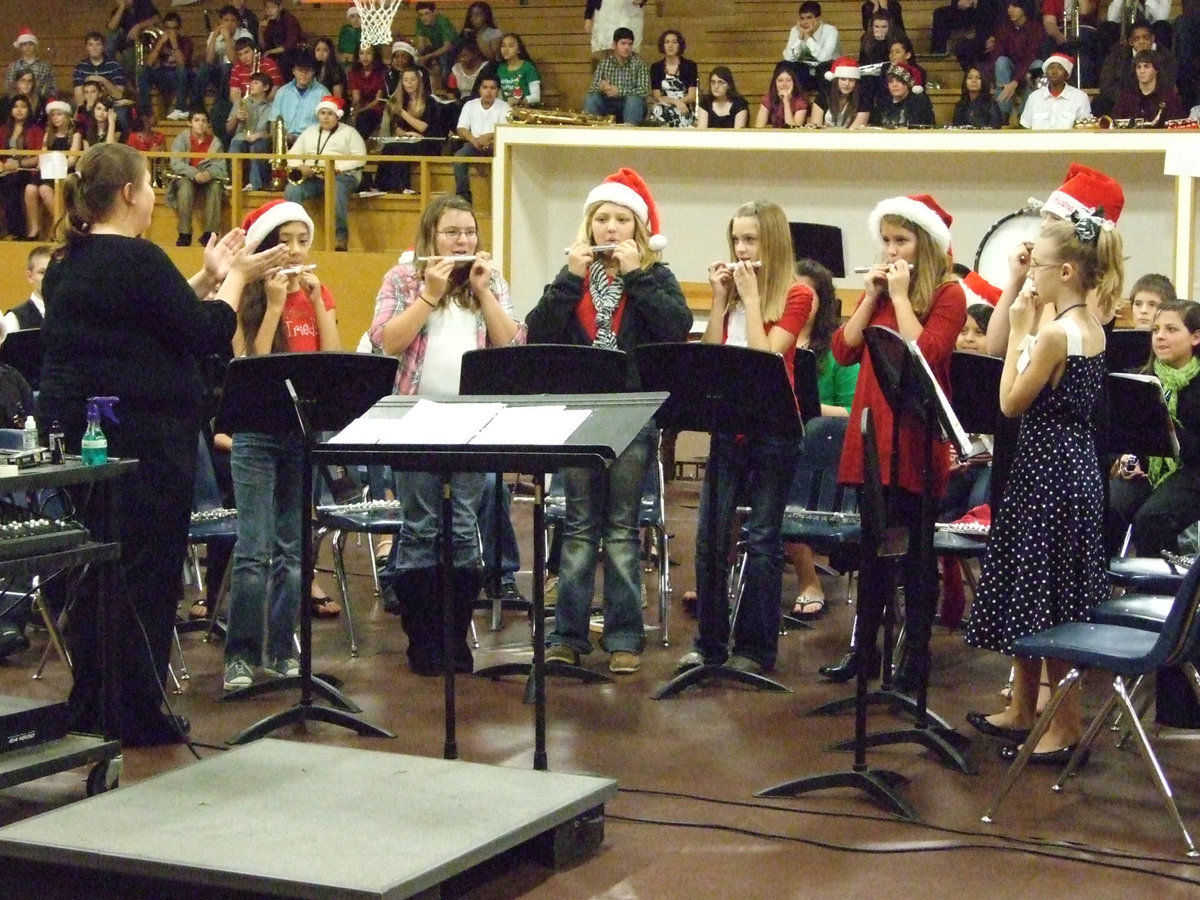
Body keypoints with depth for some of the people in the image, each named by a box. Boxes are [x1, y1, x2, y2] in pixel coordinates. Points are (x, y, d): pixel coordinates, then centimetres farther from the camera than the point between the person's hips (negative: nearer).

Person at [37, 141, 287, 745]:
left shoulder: (67, 264, 11)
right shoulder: (136, 260, -17)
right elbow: (209, 335, -15)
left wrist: (207, 278, 16)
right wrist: (233, 279, 0)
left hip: (76, 435, 9)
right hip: (142, 439, -9)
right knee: (148, 574, 0)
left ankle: (89, 707, 23)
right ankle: (136, 715, 5)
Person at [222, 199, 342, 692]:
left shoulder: (318, 295, 10)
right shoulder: (247, 298, -1)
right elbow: (249, 366, -13)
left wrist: (316, 301, -6)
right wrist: (274, 306, -15)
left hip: (307, 426, 4)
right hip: (258, 430, -4)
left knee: (292, 548, 8)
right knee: (255, 550, -9)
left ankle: (281, 651, 14)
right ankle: (241, 655, -2)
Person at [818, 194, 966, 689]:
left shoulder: (947, 293, -5)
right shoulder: (878, 289, 13)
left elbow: (926, 353, -19)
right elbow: (844, 350, 5)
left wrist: (900, 296, -13)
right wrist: (872, 296, -2)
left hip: (916, 441, -6)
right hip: (871, 432, 6)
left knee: (915, 550, 1)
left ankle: (917, 654, 9)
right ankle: (865, 648, 20)